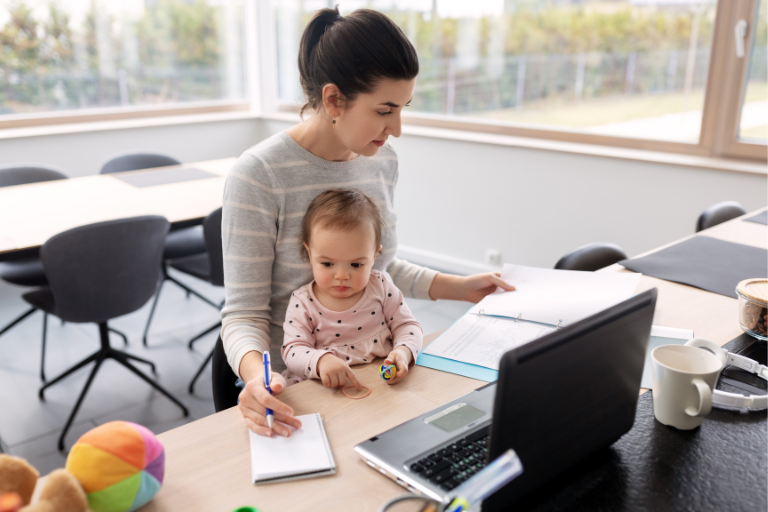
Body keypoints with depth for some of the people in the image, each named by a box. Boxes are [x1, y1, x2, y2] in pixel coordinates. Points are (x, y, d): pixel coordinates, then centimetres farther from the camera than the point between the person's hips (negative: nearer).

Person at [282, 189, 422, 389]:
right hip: (325, 389, -1)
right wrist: (320, 360, -31)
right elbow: (293, 350, -9)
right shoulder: (302, 303, -3)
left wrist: (403, 352, -17)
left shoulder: (381, 287, 2)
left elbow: (407, 326, 6)